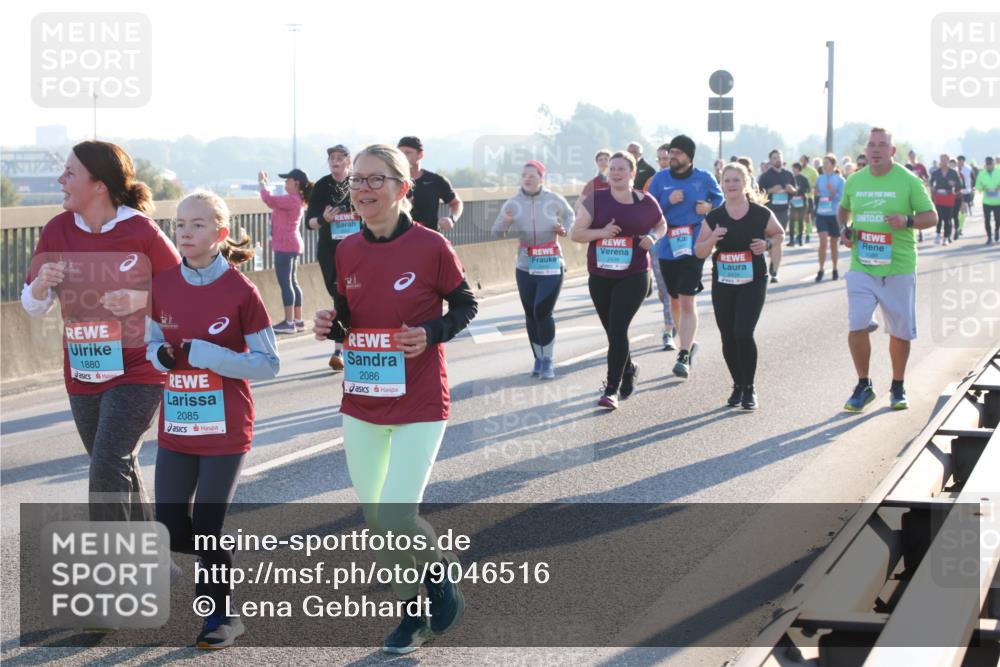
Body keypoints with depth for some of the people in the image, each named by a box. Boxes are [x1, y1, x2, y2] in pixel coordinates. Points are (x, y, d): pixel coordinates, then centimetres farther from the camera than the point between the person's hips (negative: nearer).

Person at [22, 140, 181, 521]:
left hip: (136, 372, -6)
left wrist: (140, 298, -21)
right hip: (82, 375, 6)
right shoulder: (57, 230, 0)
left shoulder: (141, 232, -13)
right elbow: (32, 306, 7)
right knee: (120, 473, 17)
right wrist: (42, 283, -16)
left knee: (107, 469, -17)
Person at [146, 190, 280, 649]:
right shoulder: (163, 286, 1)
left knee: (206, 528, -2)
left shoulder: (240, 291, -12)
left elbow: (269, 364, -9)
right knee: (170, 531, 2)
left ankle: (222, 615, 19)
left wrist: (209, 355, -21)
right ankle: (221, 559, 33)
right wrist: (159, 354, -10)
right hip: (176, 427, 4)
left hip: (225, 428, -4)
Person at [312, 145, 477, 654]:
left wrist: (431, 334, -18)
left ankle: (441, 567, 18)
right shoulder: (346, 251, 1)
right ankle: (414, 613, 31)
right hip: (361, 406, 5)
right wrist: (330, 326, -9)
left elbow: (465, 305, 0)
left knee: (396, 520, -14)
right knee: (375, 521, 11)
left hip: (418, 407, -5)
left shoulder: (430, 246, -12)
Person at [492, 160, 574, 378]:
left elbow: (569, 216, 15)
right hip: (525, 267, 3)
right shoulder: (513, 204, -4)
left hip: (551, 266, -2)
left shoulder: (554, 200, -5)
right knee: (531, 314, 7)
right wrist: (505, 223, -25)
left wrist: (565, 229, -6)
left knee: (543, 312, -13)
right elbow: (497, 234, -4)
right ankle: (538, 359, 21)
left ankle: (547, 361, -1)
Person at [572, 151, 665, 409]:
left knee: (618, 329, -14)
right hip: (600, 277, 3)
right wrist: (601, 232, -19)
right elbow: (576, 233, -3)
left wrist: (654, 238, -3)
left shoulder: (646, 202, 1)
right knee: (613, 331, 14)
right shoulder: (595, 199, -1)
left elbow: (661, 225, 20)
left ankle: (612, 389, -10)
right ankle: (628, 369, 42)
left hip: (633, 276, -2)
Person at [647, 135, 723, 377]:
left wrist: (709, 206, -7)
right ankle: (689, 343, 35)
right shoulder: (661, 178, 3)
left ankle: (684, 357, -11)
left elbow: (720, 200, 14)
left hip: (693, 246, -3)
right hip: (667, 246, 3)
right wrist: (668, 201, -15)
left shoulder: (704, 178, 0)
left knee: (687, 302, -11)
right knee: (674, 301, 13)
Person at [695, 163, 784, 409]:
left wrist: (767, 243, -9)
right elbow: (699, 252, 3)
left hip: (753, 281, -3)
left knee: (743, 333, -16)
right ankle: (738, 386, 26)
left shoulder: (761, 214, -5)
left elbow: (779, 234, 12)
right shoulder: (714, 217, 0)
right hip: (722, 284, 3)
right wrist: (712, 239, -18)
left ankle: (749, 388, 2)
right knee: (728, 338, 6)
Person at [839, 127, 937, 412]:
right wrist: (843, 230, 4)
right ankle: (863, 386, 6)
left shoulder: (908, 181, -4)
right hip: (862, 268, 1)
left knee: (900, 332, 8)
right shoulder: (854, 181, 5)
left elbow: (931, 217, -2)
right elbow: (843, 209, 24)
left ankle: (897, 388, 26)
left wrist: (906, 221, -21)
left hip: (899, 268, -1)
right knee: (857, 327, -11)